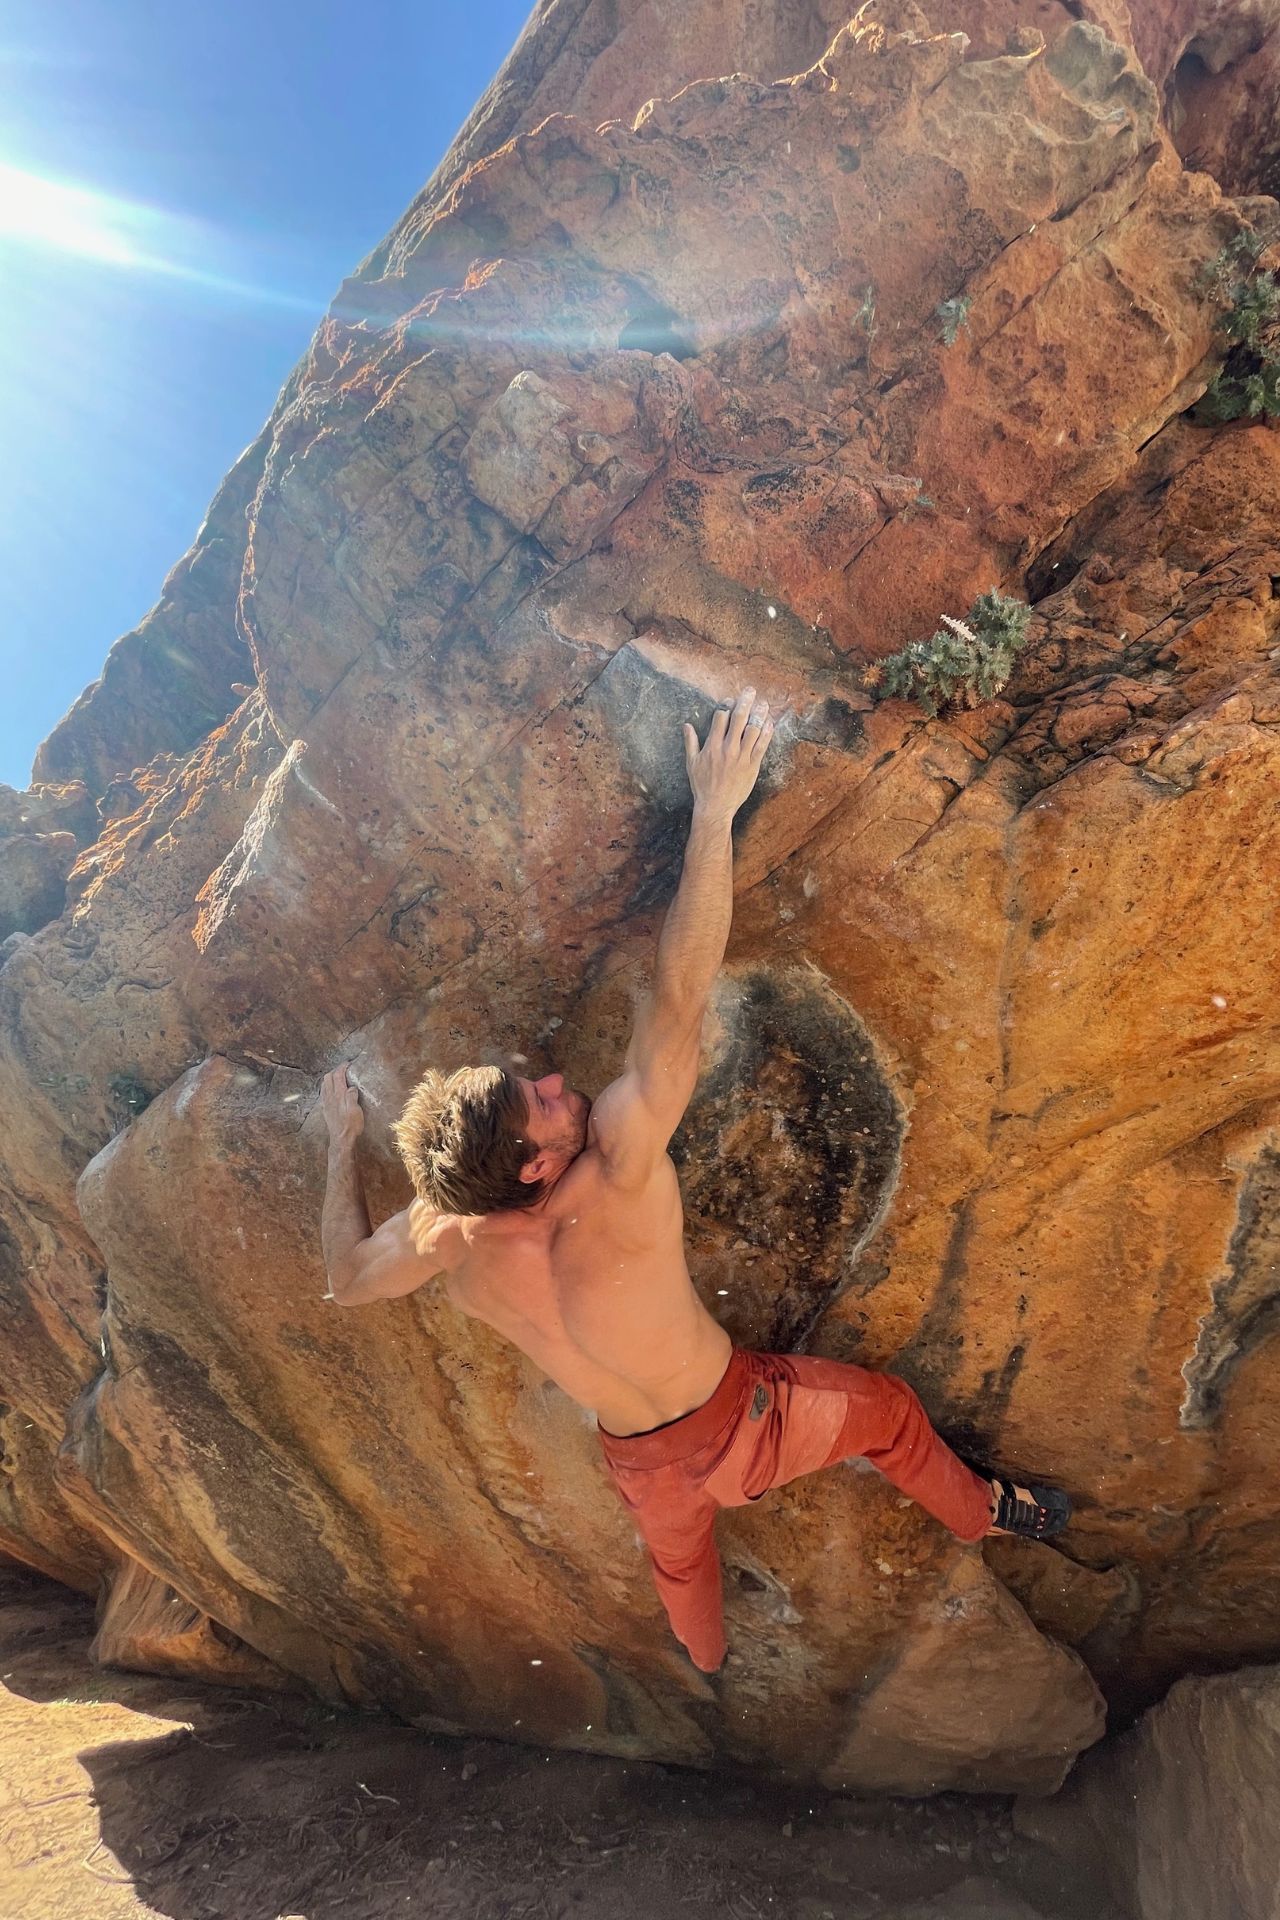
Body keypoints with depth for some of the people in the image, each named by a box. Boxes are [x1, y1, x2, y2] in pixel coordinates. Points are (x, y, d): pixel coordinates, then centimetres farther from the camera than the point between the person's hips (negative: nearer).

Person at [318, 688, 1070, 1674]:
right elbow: (679, 1000, -42)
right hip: (739, 1424, -5)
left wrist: (343, 1140, 9)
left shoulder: (447, 1236, -22)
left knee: (677, 1553, 38)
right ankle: (980, 1512, 53)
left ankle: (707, 1656, 70)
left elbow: (346, 1279, -1)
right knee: (889, 1408, 24)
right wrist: (715, 810, -38)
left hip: (641, 1461, 5)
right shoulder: (618, 1177, -39)